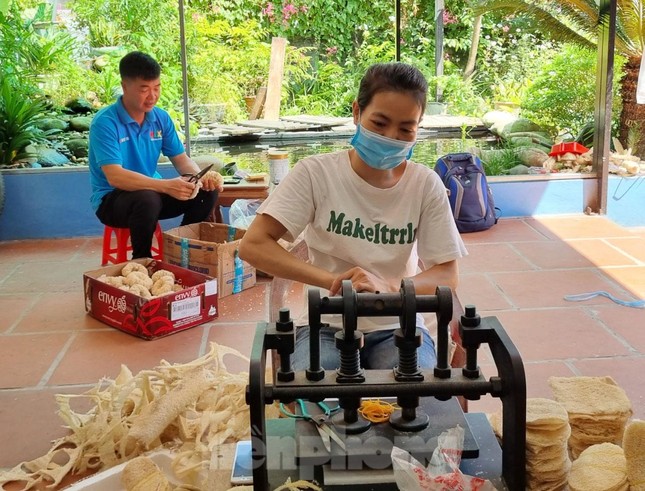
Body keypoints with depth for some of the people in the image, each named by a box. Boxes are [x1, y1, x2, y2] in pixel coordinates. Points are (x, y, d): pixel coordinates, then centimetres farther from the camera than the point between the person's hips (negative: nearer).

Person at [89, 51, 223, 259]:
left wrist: (201, 176, -20)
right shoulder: (105, 122, -18)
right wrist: (166, 186, -40)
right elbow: (115, 177, -28)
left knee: (207, 190, -11)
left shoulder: (161, 118, 2)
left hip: (154, 191, 6)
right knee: (147, 199, -37)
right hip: (112, 199, -6)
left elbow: (182, 159, 5)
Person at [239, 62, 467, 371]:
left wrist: (388, 287, -28)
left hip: (397, 328, 2)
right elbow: (253, 245, -15)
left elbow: (446, 277, -6)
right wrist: (331, 280, -29)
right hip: (327, 325, -1)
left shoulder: (426, 185, -5)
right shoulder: (317, 173, -10)